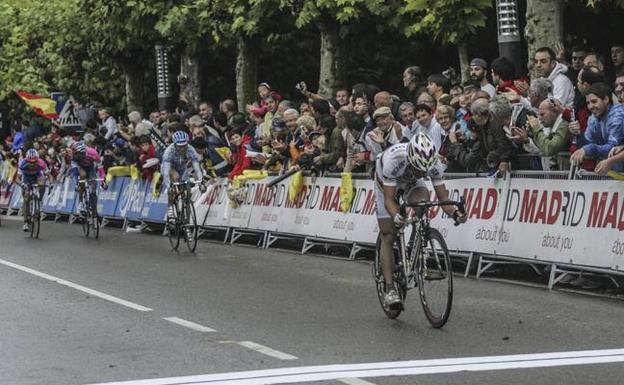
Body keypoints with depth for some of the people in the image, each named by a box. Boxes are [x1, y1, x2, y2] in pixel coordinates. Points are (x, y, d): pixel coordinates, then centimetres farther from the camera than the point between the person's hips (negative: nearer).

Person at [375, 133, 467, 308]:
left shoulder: (434, 163, -34)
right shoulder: (393, 159, -43)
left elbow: (443, 197, -28)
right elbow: (389, 199, -40)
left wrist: (454, 213, -48)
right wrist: (395, 215, -60)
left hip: (411, 182, 2)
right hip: (386, 181, -2)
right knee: (388, 236, -9)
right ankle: (390, 288, -6)